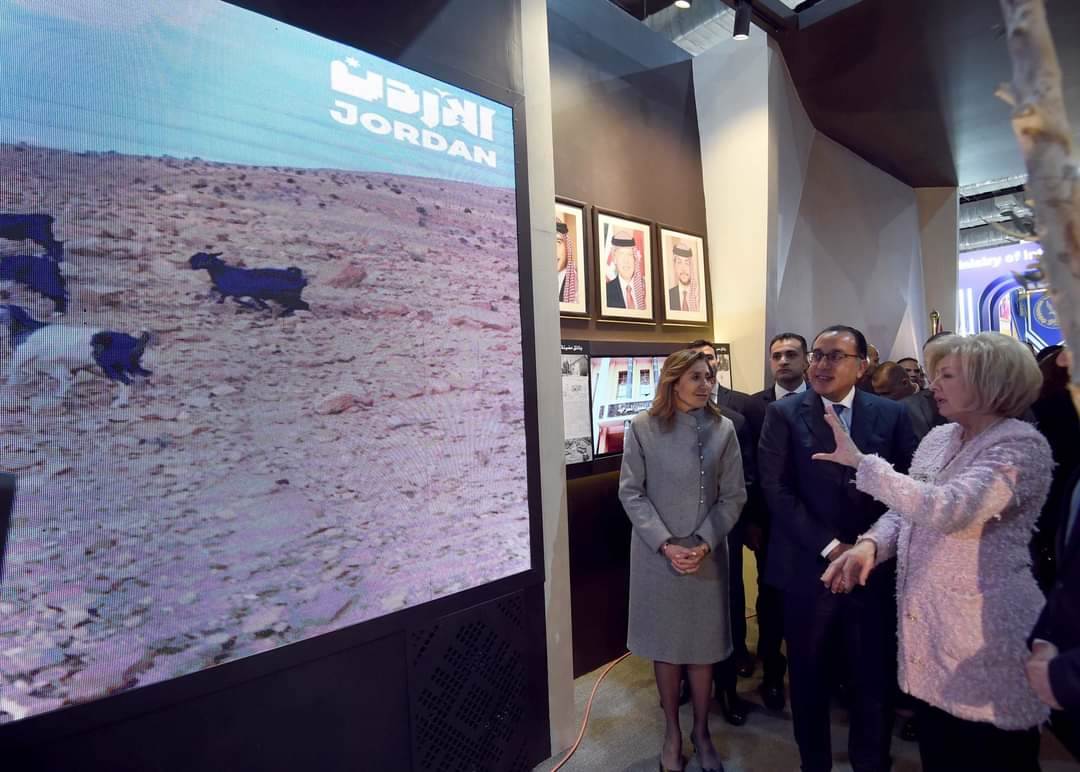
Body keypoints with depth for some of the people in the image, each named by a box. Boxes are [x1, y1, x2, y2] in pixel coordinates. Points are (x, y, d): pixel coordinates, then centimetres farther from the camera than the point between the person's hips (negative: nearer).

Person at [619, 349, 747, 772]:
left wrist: (703, 544, -11)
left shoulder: (722, 429, -2)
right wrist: (665, 544, -13)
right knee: (665, 644, 12)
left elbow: (734, 495, -1)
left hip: (707, 555, 1)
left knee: (703, 644, 13)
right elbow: (631, 492, -7)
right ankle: (672, 732, 33)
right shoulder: (642, 428, -7)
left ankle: (701, 732, 35)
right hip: (657, 554, -1)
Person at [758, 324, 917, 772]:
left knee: (874, 675, 12)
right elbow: (776, 489, -10)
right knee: (808, 675, 14)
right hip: (808, 566, -1)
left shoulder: (891, 414, 3)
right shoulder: (784, 414, -3)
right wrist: (830, 546, -13)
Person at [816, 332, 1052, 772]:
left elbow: (946, 509, -30)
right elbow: (906, 507, 10)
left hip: (983, 635, -7)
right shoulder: (939, 438, 8)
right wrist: (870, 544, -9)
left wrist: (862, 461, -26)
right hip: (926, 624, 7)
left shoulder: (1021, 446, -16)